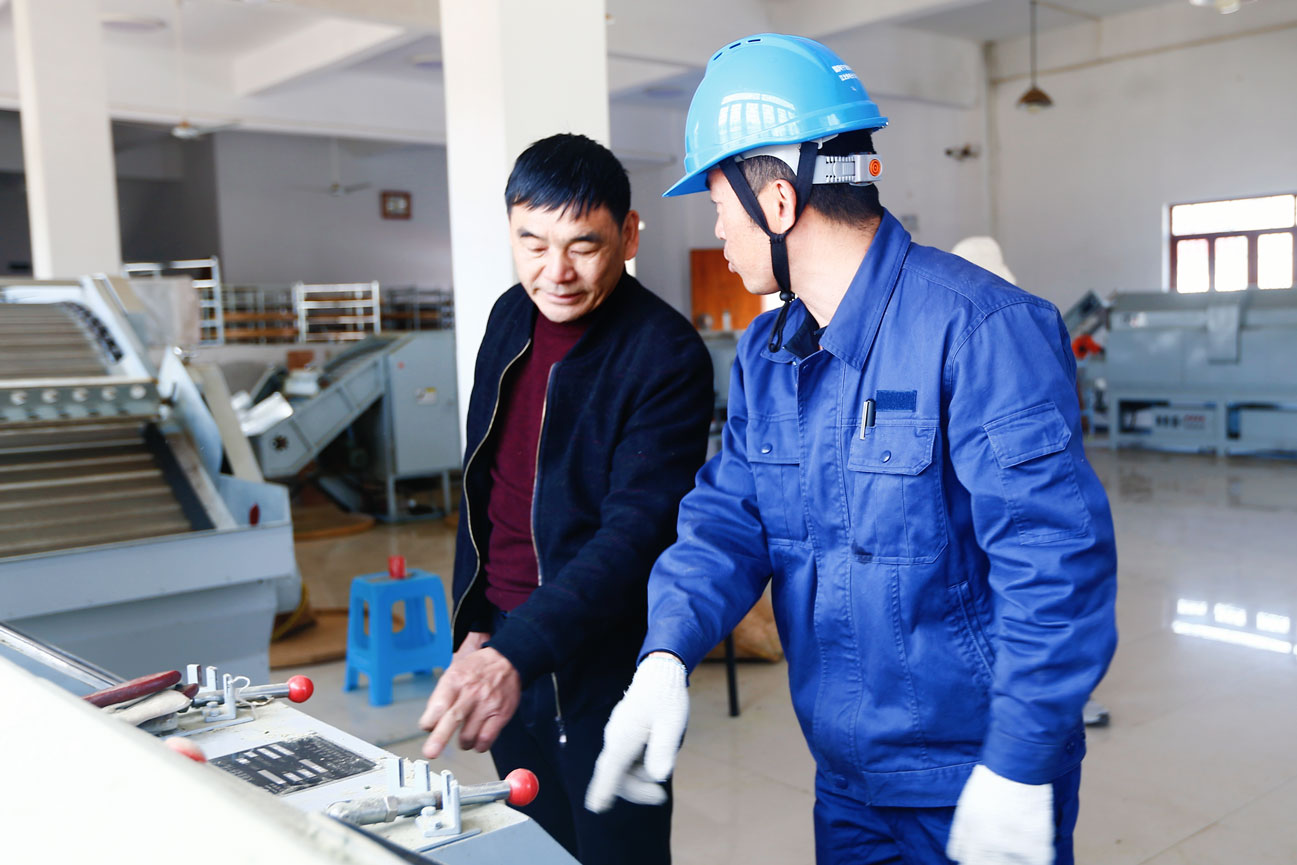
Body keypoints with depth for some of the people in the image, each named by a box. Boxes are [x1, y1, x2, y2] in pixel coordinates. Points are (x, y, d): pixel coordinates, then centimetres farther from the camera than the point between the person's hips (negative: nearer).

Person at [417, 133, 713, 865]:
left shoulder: (666, 356, -18)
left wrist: (516, 655, -35)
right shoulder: (512, 317, 4)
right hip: (501, 645, 6)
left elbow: (635, 532, -25)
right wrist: (475, 626, 12)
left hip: (603, 661, -6)